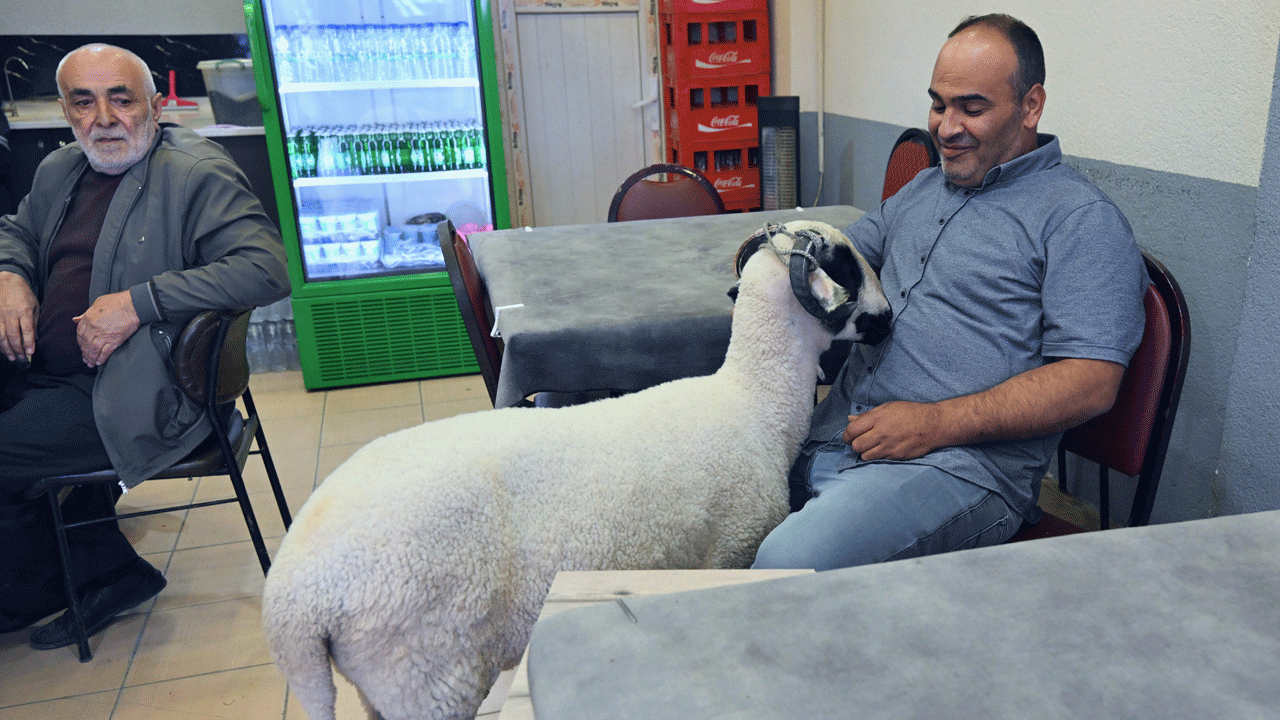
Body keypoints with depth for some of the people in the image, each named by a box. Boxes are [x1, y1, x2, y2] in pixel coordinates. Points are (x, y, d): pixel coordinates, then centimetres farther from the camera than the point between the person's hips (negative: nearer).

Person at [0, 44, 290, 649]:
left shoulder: (198, 174, -11)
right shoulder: (60, 170, 14)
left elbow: (267, 270, -24)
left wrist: (139, 302, -25)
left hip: (136, 393, -9)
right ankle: (107, 575, 9)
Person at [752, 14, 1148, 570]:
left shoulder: (1083, 219, -2)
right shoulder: (925, 188, 21)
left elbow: (1090, 383, -11)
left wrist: (935, 423, -18)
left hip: (962, 461, -7)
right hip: (837, 432, 7)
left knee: (789, 563, -31)